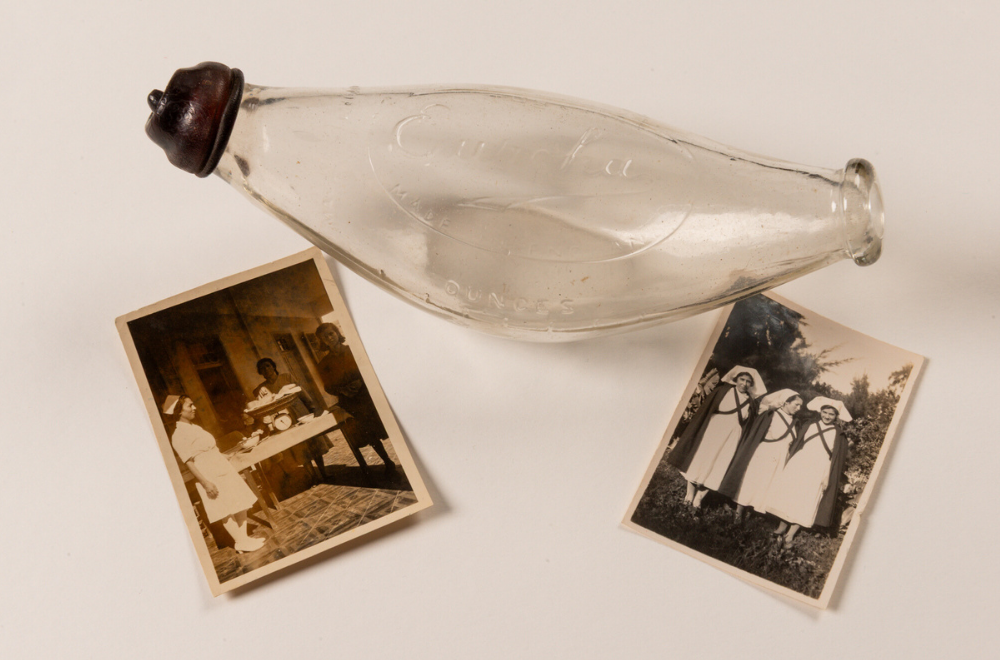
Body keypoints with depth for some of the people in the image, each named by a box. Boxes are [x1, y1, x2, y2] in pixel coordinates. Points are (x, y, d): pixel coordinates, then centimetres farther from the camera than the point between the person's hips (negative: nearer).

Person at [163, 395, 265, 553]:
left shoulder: (194, 427, 14)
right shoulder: (178, 435, -15)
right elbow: (188, 462, -19)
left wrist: (229, 468, 20)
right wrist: (205, 483, -23)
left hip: (222, 470, 9)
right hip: (209, 476, -9)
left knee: (240, 504, 10)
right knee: (225, 511, -3)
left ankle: (244, 537, 18)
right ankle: (241, 542, 6)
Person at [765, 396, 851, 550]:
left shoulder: (838, 435, -3)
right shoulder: (809, 426, 6)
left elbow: (836, 458, -3)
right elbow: (796, 445, 10)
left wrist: (827, 478, -8)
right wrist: (787, 465, 6)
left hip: (817, 473, -3)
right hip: (798, 467, 3)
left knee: (805, 504, 0)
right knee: (787, 496, 4)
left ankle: (790, 535, 9)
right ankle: (781, 528, 20)